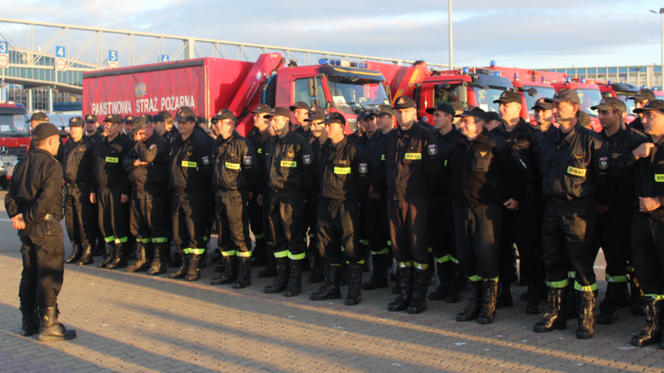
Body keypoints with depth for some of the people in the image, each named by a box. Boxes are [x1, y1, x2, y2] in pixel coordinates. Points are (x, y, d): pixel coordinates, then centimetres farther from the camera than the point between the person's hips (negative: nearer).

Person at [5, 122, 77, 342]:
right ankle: (48, 326, -1)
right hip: (46, 227, -8)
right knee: (49, 277, -3)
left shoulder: (22, 165, 11)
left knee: (29, 275, 15)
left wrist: (16, 216, -4)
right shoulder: (51, 165, -13)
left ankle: (29, 323, 22)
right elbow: (46, 199, -22)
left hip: (27, 229, 8)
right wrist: (26, 220, -14)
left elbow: (10, 195, 7)